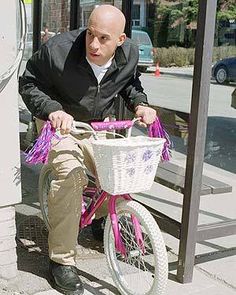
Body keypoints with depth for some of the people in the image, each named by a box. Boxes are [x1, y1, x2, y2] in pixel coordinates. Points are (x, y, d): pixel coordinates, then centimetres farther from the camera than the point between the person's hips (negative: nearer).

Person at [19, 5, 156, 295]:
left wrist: (139, 104, -12)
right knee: (70, 177, -28)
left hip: (101, 126, 5)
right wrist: (52, 109, -32)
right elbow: (28, 83, -14)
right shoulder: (57, 50, -27)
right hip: (63, 123, -4)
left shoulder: (129, 53, -13)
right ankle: (61, 259, -14)